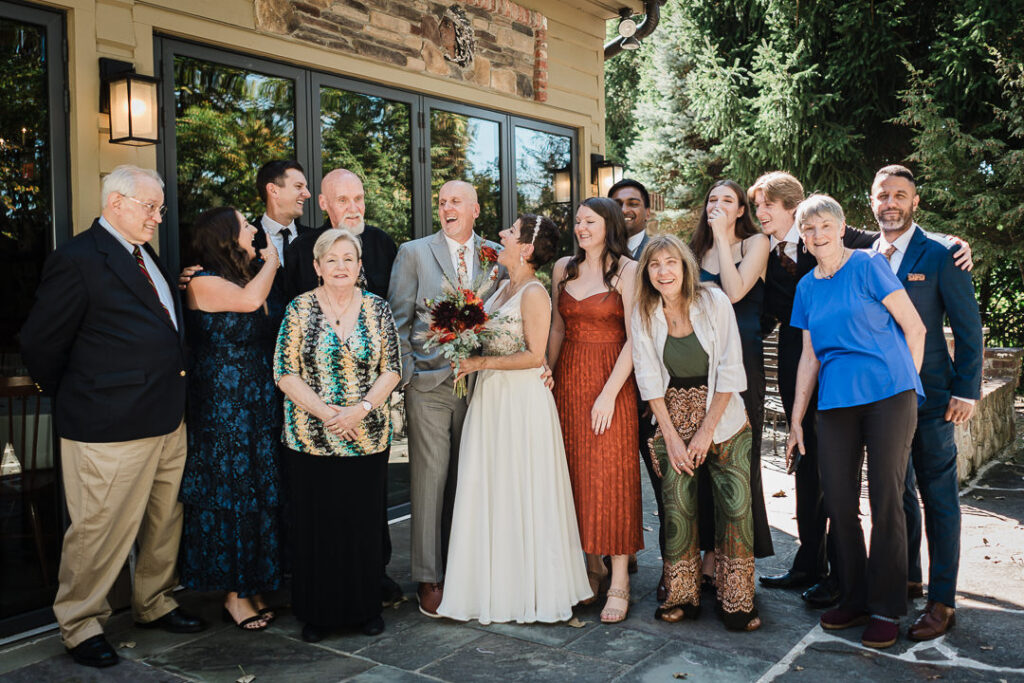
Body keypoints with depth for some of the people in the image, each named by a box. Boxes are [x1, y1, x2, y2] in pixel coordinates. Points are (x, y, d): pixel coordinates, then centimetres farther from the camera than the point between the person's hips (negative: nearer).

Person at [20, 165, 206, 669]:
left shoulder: (144, 254, 16)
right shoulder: (78, 258, -11)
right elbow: (40, 343, -9)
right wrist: (74, 397, 2)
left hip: (166, 419, 8)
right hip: (110, 428, -8)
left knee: (164, 522, 17)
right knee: (101, 531, 3)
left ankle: (154, 604, 35)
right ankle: (81, 626, 22)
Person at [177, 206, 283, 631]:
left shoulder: (249, 277, 13)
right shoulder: (202, 282, -9)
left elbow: (267, 337, 8)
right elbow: (250, 299, -26)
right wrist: (270, 260, -10)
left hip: (260, 405, 8)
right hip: (222, 408, -8)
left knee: (259, 492, 10)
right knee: (228, 493, 0)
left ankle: (252, 587, 21)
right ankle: (233, 594, 13)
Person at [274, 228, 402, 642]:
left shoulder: (377, 309, 4)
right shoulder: (299, 310, 0)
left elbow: (392, 369, 2)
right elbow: (285, 374, -4)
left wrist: (360, 409, -13)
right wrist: (327, 413, -14)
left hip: (368, 438, 1)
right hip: (311, 438, -1)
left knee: (365, 523, 7)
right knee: (315, 525, 5)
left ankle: (366, 607, 25)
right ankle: (317, 613, 22)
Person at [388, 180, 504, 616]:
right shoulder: (414, 253, 4)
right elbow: (398, 319, 2)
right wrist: (405, 375, -5)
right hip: (429, 383, -2)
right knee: (430, 476, -1)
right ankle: (428, 577, 10)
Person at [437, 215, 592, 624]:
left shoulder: (534, 293, -13)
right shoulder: (504, 287, 12)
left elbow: (534, 355, -18)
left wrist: (481, 363, -17)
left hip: (521, 401, -8)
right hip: (491, 398, 9)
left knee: (520, 492, 1)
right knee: (490, 491, 12)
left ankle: (531, 590, 17)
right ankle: (497, 584, 25)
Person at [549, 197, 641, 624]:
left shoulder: (627, 271, -5)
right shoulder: (563, 268, 11)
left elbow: (633, 338, -10)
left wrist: (610, 393, -16)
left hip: (611, 382, -5)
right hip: (568, 381, 5)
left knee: (611, 477, -3)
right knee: (576, 474, 7)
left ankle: (619, 583, 6)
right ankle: (591, 568, 22)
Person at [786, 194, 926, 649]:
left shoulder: (868, 266, -2)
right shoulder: (807, 287, 14)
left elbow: (914, 327, 0)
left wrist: (907, 385, 5)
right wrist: (795, 421, 15)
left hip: (887, 394, -5)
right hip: (836, 401, 5)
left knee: (886, 500, -2)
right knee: (839, 502, 4)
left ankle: (887, 610, 11)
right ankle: (854, 599, 20)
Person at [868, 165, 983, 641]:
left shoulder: (939, 255, -5)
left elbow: (967, 327, -4)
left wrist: (966, 390, -9)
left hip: (930, 395, -4)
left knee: (939, 497, 2)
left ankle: (942, 602, 11)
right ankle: (906, 579, 31)